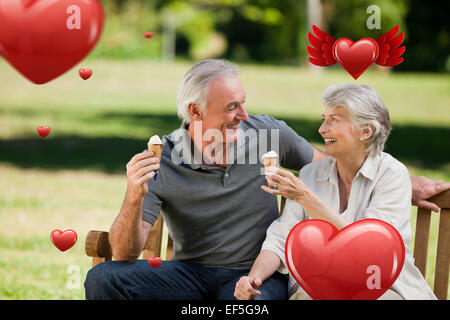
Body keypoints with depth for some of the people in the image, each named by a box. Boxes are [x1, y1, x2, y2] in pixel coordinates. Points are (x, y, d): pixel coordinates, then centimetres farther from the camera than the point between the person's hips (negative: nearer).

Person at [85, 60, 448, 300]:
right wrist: (134, 198, -33)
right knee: (103, 278, -24)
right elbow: (126, 255, -12)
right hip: (190, 273, 1)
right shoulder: (159, 163, -9)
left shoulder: (267, 133, -3)